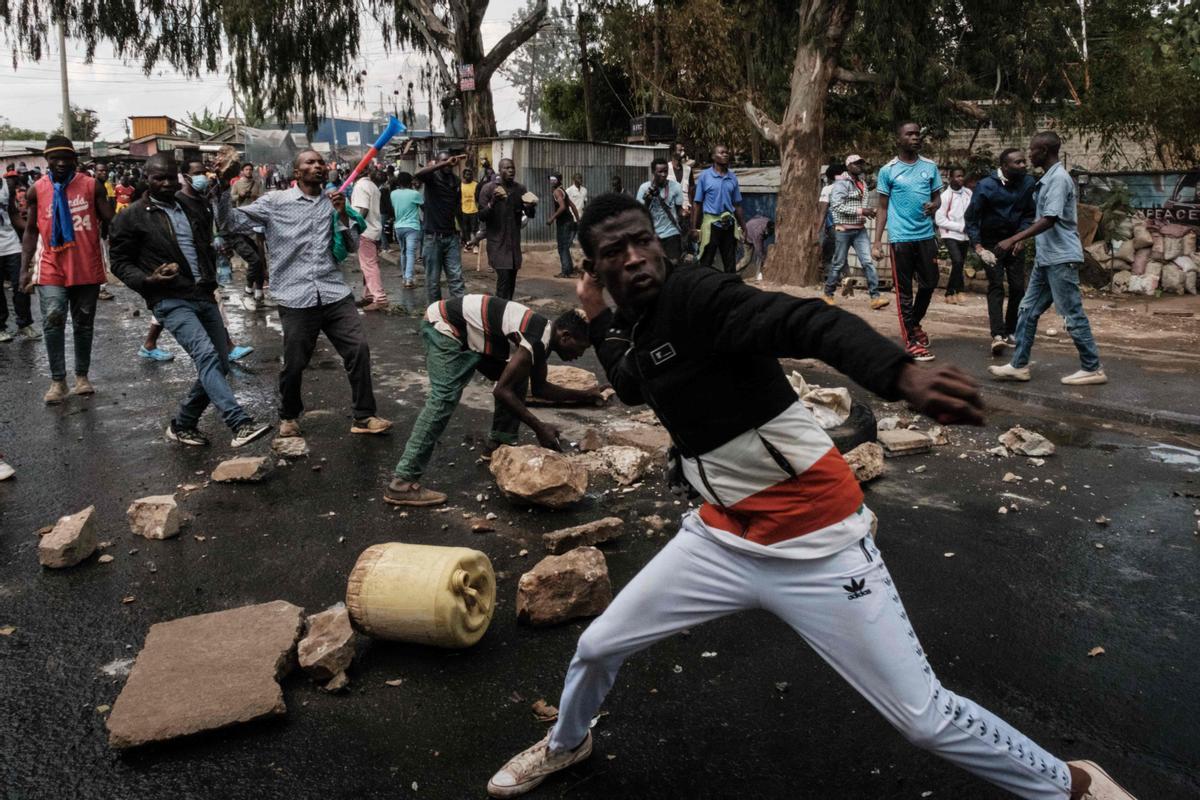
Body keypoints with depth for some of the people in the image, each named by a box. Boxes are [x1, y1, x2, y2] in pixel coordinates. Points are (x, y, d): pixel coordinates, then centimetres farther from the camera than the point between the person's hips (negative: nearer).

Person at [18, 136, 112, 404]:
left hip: (87, 267, 0)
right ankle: (57, 381, -5)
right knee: (52, 319, -13)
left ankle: (82, 376, 22)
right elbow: (31, 231, 7)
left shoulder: (92, 186, 0)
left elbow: (110, 223, 3)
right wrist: (24, 269, 1)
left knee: (84, 323, 10)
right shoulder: (36, 190, 3)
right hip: (51, 268, 0)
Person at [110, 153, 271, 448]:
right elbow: (120, 262, 1)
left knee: (219, 364, 6)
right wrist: (147, 280, -17)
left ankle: (183, 424, 21)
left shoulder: (193, 206, 14)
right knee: (206, 356, -24)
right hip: (171, 301, -6)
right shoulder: (133, 217, -1)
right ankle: (240, 424, -31)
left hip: (205, 296, 7)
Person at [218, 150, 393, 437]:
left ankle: (364, 416, 8)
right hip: (296, 297, -3)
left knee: (359, 349, -4)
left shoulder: (333, 203, 12)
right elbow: (234, 222, -1)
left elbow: (352, 246, 8)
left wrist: (343, 213, -5)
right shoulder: (274, 201, 3)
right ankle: (289, 416, 30)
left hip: (335, 292, 3)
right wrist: (224, 187, -14)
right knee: (294, 364, 4)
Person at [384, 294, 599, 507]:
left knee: (516, 378, 10)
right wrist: (539, 427, -18)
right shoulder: (536, 340, -24)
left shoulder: (544, 336, 5)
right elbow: (502, 391, -24)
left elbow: (539, 387, 18)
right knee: (444, 399, -22)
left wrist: (583, 395, 12)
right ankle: (402, 483, -25)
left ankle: (500, 443, 21)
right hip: (444, 326, -10)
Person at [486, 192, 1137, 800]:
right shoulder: (634, 324, 5)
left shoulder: (695, 294, -18)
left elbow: (806, 323, -36)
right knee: (596, 648, 15)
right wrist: (597, 316, 19)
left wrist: (903, 374, -53)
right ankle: (565, 745, 47)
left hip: (816, 546, -7)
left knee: (925, 719, -2)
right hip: (723, 539, 7)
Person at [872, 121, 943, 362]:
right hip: (900, 238, -4)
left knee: (930, 283, 9)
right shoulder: (888, 170, -1)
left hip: (926, 235, 4)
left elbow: (937, 197, 13)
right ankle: (911, 340, 8)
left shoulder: (930, 166, 8)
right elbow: (883, 208, 2)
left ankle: (914, 325, 33)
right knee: (904, 290, 1)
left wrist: (934, 205, -13)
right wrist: (877, 242, -4)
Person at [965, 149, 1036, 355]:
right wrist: (979, 248, -21)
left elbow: (1029, 214, 5)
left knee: (1018, 287, 0)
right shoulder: (986, 186, -15)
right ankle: (997, 335, -21)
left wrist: (1021, 236, -10)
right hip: (991, 242, -3)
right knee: (996, 286, -12)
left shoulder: (1028, 183, -7)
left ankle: (1010, 332, 12)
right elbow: (971, 218, -13)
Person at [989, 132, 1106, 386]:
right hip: (1045, 258, 10)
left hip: (1061, 259, -10)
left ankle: (1093, 369, 7)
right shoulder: (1048, 179, 13)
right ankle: (1019, 365, 13)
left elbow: (1049, 220, -23)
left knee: (1073, 315, -2)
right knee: (1028, 311, 9)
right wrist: (1021, 239, 23)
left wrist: (1014, 239, -24)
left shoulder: (1059, 178, -16)